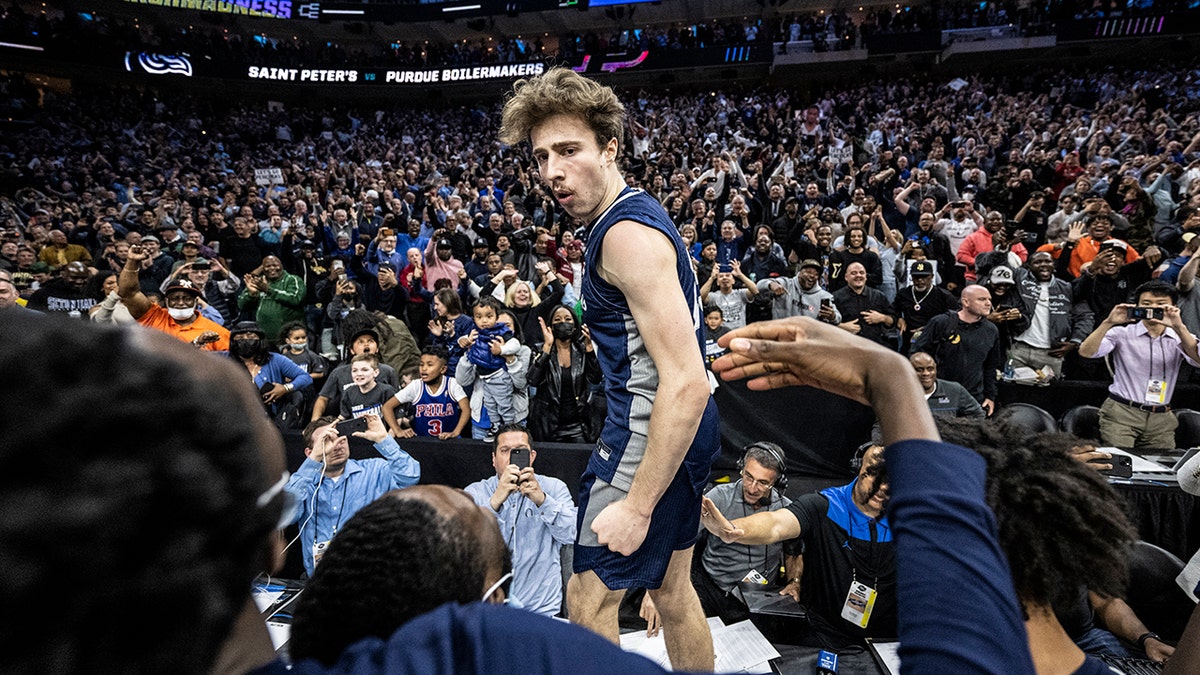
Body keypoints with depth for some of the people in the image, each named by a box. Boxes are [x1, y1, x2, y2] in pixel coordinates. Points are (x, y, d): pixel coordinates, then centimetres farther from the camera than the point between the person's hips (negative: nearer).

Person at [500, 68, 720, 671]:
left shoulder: (628, 233, -21)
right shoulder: (632, 214, 10)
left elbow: (687, 383, -28)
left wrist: (637, 504, -24)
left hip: (652, 435, -10)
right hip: (676, 430, 10)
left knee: (589, 598, 5)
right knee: (670, 587, 23)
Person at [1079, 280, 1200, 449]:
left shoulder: (1180, 338, 7)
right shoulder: (1122, 333, 1)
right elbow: (1085, 352, -12)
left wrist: (1179, 327, -25)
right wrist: (1108, 323, -23)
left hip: (1162, 418, 3)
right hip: (1121, 412, -3)